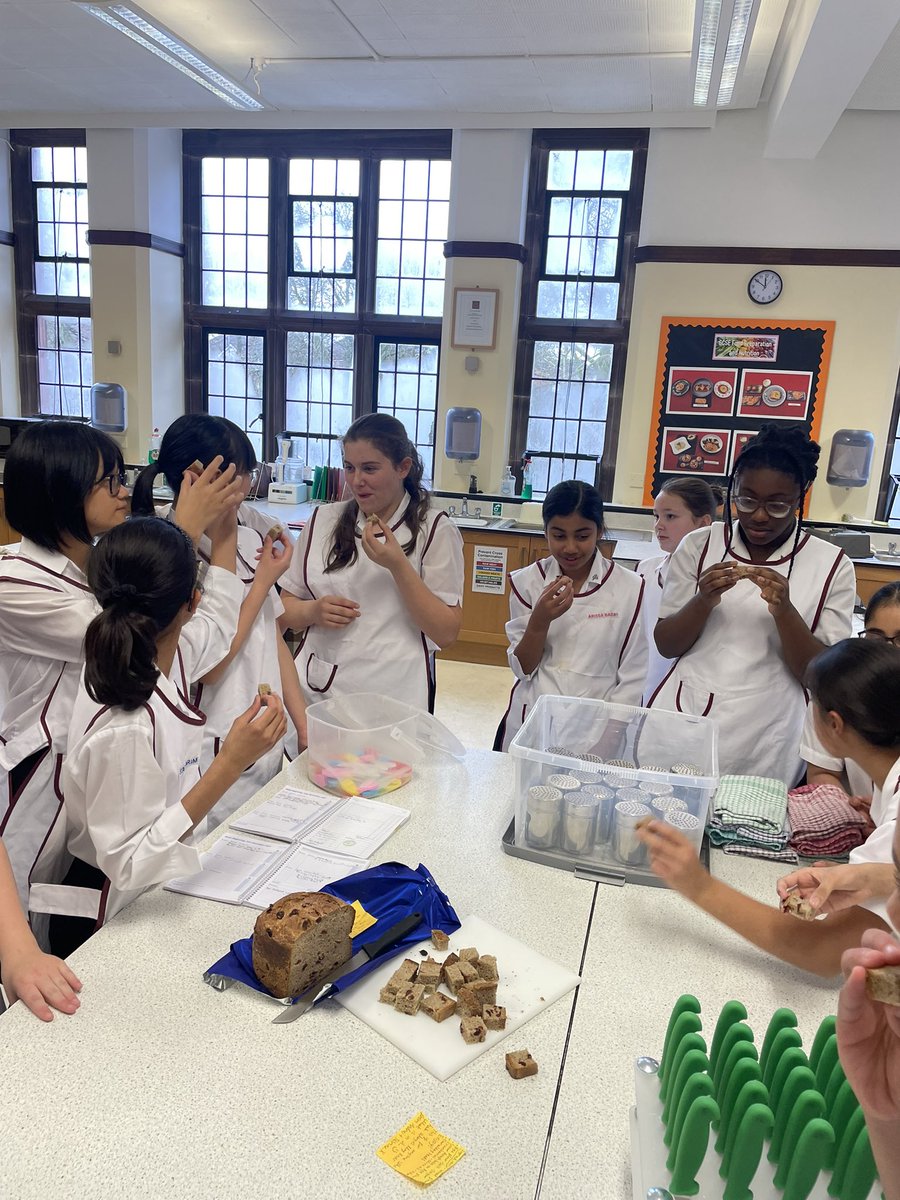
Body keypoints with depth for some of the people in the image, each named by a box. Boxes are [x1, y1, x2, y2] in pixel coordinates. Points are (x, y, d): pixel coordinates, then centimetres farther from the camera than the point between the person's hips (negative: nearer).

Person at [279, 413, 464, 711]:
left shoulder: (435, 529, -4)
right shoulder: (322, 521, 5)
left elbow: (446, 633, -9)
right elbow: (284, 608, 12)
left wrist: (398, 565, -19)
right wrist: (312, 611, -11)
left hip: (393, 696, -3)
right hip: (314, 691, 3)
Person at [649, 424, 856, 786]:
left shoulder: (831, 565, -2)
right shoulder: (698, 546, 1)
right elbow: (666, 645, 2)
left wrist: (784, 611, -20)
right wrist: (703, 601, -16)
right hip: (682, 716, 1)